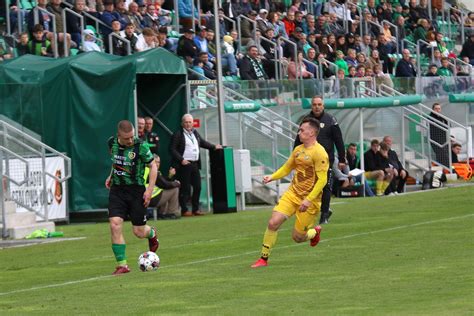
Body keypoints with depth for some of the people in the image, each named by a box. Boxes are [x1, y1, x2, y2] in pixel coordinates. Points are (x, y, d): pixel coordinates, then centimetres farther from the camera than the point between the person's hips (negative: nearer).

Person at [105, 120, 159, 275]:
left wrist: (150, 189, -12)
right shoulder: (112, 143, -2)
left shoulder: (140, 146, -15)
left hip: (136, 190, -3)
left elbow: (153, 166, -6)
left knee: (139, 232, 4)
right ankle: (122, 265, -8)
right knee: (115, 225, -15)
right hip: (117, 190, 3)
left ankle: (151, 233, 44)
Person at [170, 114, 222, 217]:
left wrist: (214, 147, 26)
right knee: (185, 188, -5)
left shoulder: (195, 133, 16)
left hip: (195, 164, 7)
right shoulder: (178, 134, -6)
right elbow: (172, 149, -10)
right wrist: (181, 160, -16)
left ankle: (196, 209, 15)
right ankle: (184, 210, 0)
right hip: (184, 165, -7)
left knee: (197, 187, 6)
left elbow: (202, 142, 32)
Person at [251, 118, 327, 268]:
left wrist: (309, 200, -24)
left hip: (309, 200, -6)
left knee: (297, 237, 0)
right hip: (292, 194, 6)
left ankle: (315, 231, 34)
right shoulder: (298, 150, 10)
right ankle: (264, 258, -1)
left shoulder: (319, 153, -15)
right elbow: (286, 168, 22)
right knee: (273, 223, -11)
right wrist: (272, 177, 3)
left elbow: (322, 179, -19)